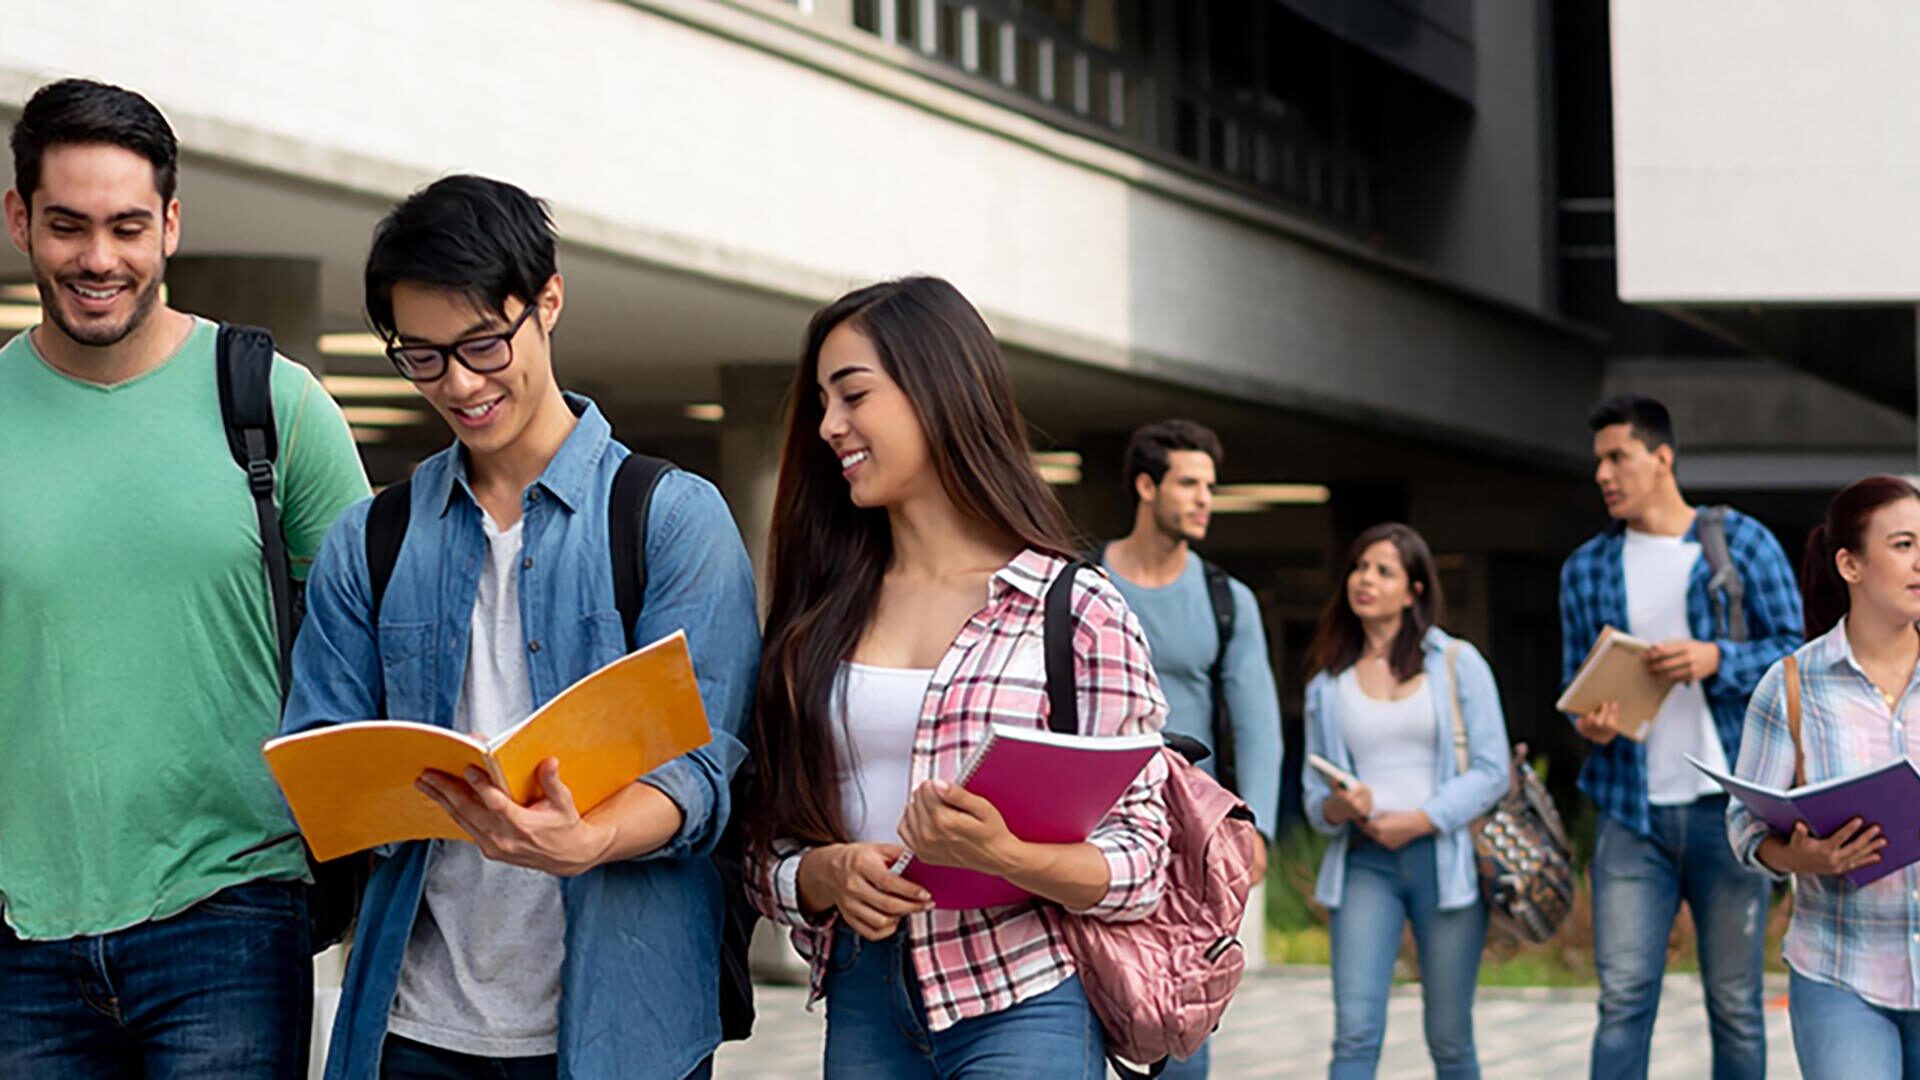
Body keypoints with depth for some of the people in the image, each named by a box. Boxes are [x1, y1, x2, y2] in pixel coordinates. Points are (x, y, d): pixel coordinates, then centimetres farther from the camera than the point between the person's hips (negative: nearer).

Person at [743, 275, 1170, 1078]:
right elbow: (766, 851, 9)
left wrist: (1001, 855, -22)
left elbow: (1142, 862, -5)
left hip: (1022, 1008, -4)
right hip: (863, 1008, 4)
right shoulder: (819, 620, 9)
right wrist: (830, 875, -12)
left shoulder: (1076, 611, -2)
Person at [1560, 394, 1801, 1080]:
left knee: (1735, 1001, 4)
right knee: (1623, 998, -5)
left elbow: (1796, 652, 2)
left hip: (1727, 808, -2)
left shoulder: (1741, 543, 3)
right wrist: (1588, 721, -6)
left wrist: (1718, 660, -15)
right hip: (1633, 811, 2)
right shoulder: (1586, 568, 12)